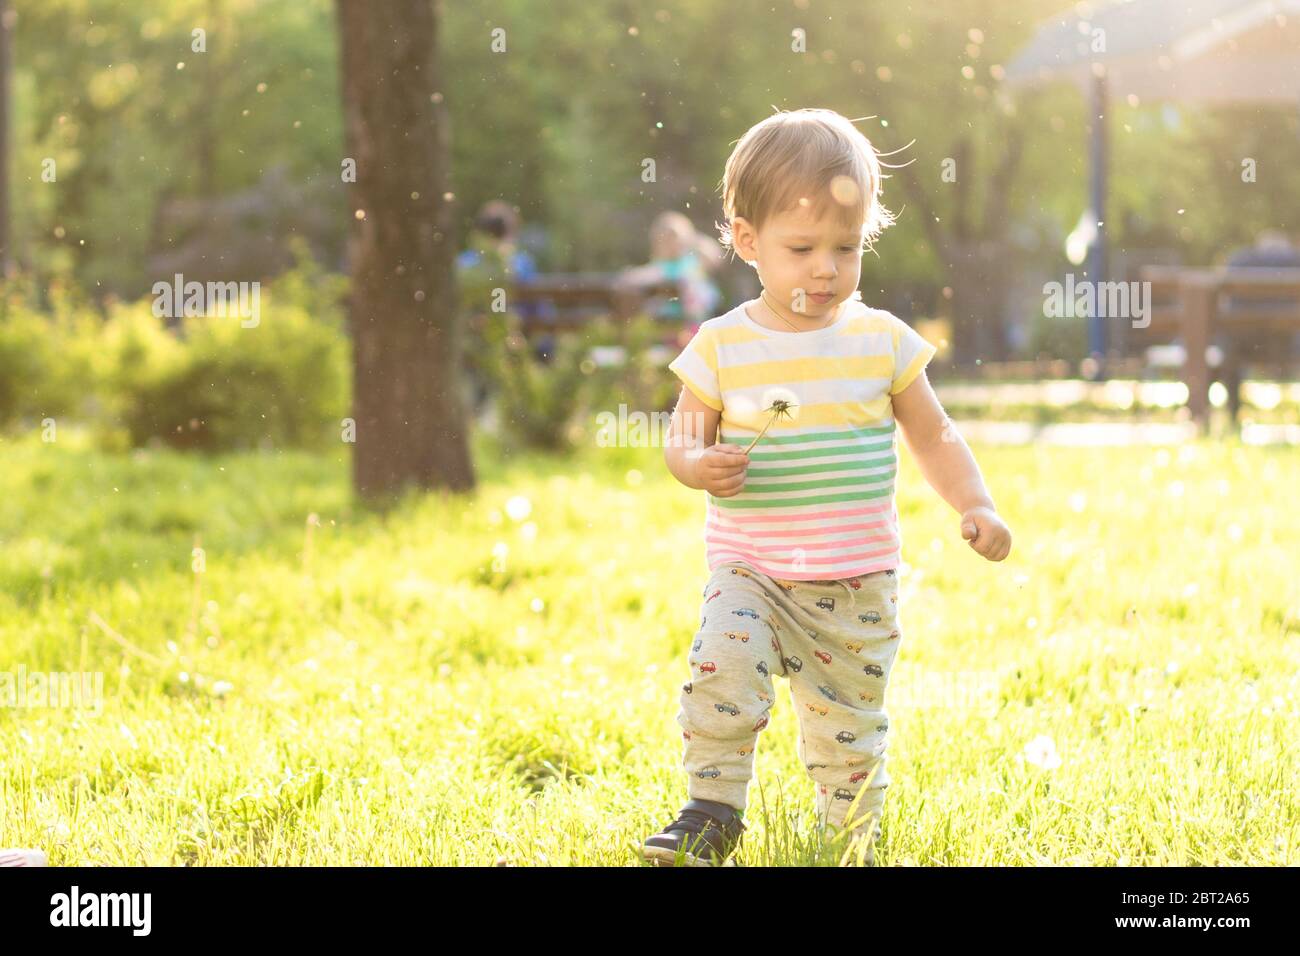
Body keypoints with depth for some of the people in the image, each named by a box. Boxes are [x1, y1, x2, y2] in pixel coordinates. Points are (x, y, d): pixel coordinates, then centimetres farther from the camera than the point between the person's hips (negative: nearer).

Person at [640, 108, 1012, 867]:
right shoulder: (722, 348, -4)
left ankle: (854, 834, 30)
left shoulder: (883, 341, -1)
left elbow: (935, 436, 7)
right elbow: (682, 438, 3)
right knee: (722, 665, -24)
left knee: (849, 720, 9)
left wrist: (976, 507, -7)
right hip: (750, 571, -1)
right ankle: (713, 812, -9)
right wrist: (698, 465, -21)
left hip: (858, 581, 1)